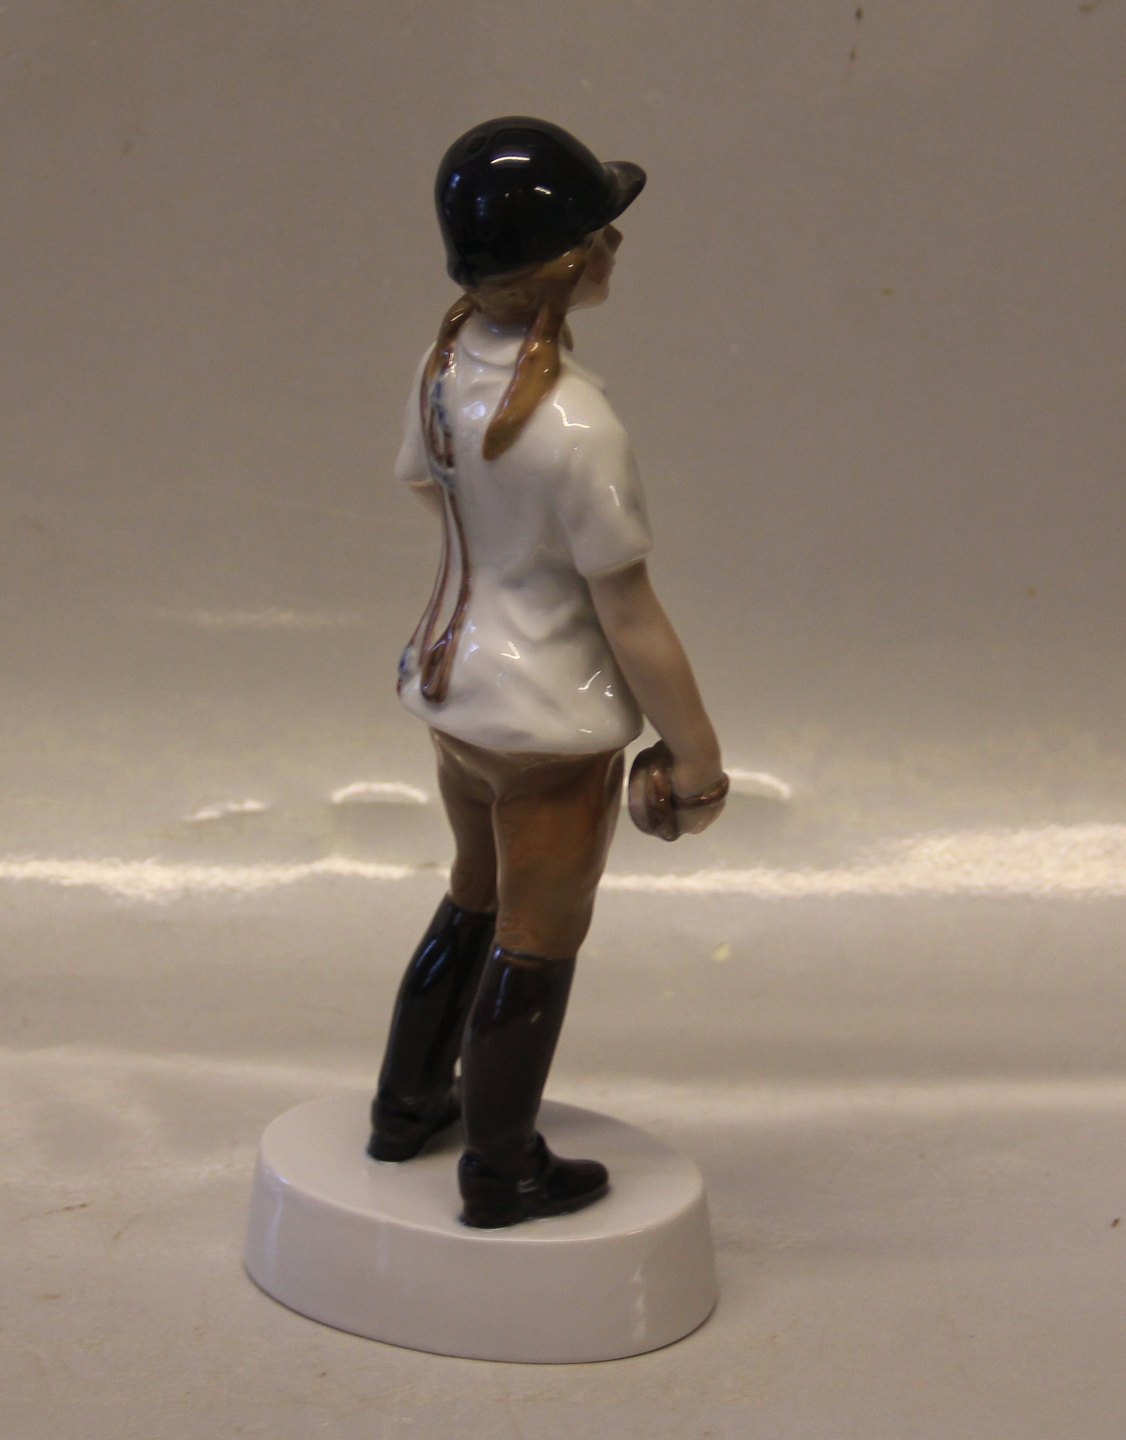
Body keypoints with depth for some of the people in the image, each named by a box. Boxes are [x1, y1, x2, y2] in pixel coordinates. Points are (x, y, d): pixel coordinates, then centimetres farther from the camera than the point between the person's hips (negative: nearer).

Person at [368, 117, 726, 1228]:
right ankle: (499, 1178, 30)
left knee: (474, 904, 28)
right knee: (535, 947, 12)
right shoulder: (575, 426, -29)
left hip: (453, 691, 7)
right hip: (554, 723, -7)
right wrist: (696, 759, -10)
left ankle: (407, 1106, 45)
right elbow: (631, 618, -22)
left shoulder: (446, 362, -7)